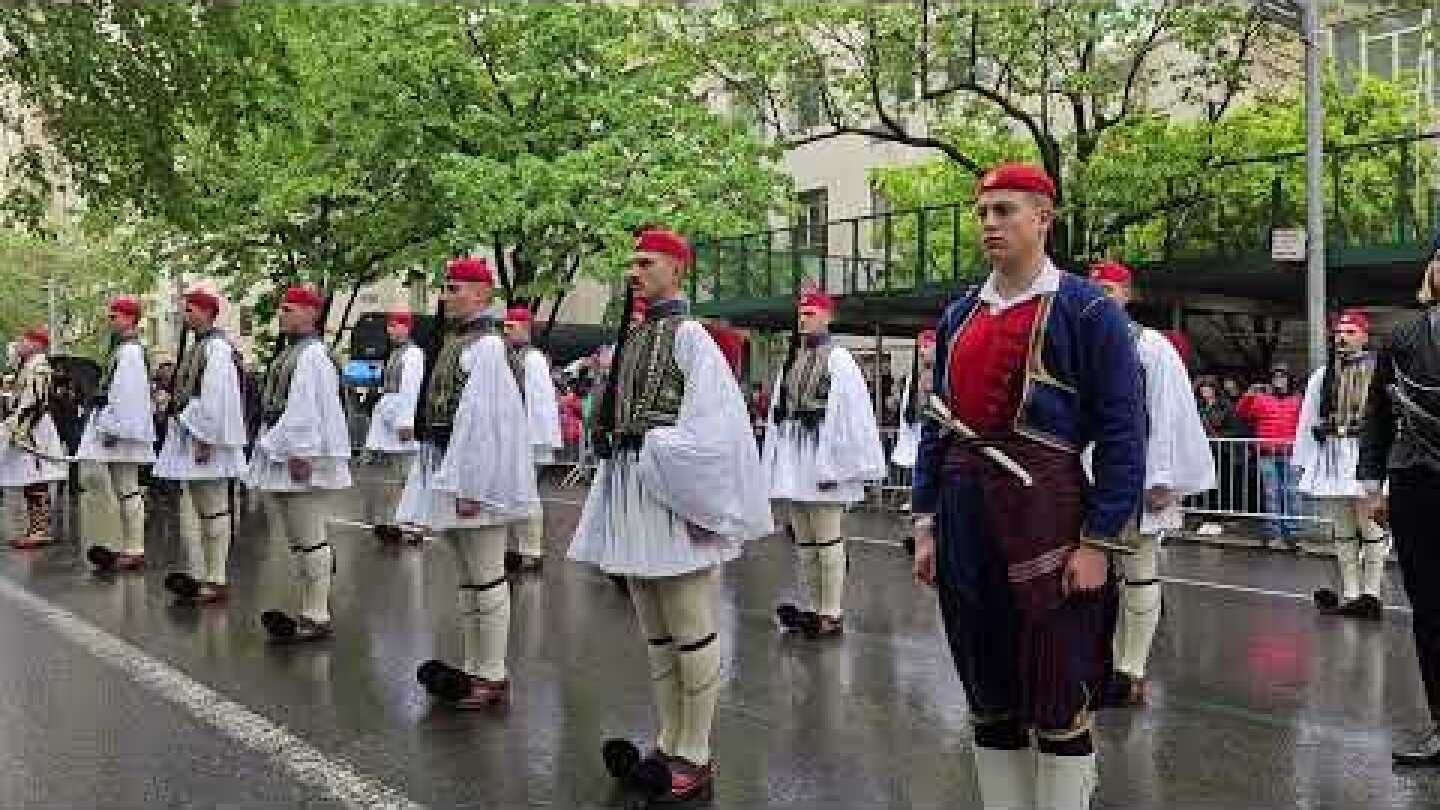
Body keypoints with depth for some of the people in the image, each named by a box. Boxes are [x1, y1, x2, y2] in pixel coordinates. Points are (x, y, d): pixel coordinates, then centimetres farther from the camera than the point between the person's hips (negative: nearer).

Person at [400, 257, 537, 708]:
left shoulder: (486, 346, -15)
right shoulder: (453, 342, 12)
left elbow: (482, 422, -21)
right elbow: (437, 413, 14)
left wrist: (470, 488, -22)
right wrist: (444, 480, 13)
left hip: (476, 472, -10)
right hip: (447, 468, 10)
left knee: (486, 579, 0)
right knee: (467, 578, 16)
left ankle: (493, 677, 10)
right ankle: (473, 668, 27)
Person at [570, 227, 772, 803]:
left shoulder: (686, 333, -9)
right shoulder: (633, 335, 14)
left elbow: (710, 425, -15)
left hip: (669, 493, -9)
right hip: (627, 489, 9)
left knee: (689, 630, 1)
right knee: (656, 632, 15)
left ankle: (695, 755, 11)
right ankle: (669, 744, 26)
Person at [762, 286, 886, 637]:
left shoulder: (839, 359, -6)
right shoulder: (791, 362, 13)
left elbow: (852, 414, -12)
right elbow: (777, 414, 14)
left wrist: (836, 466, -16)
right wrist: (774, 462, 10)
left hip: (823, 459, -7)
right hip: (792, 460, 7)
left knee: (827, 540, -1)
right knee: (802, 540, 12)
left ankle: (831, 613, 6)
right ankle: (808, 608, 21)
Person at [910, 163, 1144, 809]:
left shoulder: (1087, 311, -5)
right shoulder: (958, 315, 12)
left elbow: (1123, 437, -8)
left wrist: (1097, 542, -13)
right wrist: (925, 523, 8)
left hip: (1046, 515, -5)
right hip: (965, 518, 6)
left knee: (1059, 707, 5)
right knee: (987, 701, 15)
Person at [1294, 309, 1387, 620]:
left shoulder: (1380, 371, -3)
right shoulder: (1322, 376, 14)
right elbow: (1307, 420, 14)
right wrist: (1302, 460, 11)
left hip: (1365, 456, -5)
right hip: (1331, 458, 6)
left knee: (1370, 528, -1)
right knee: (1342, 530, 10)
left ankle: (1371, 593, 7)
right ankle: (1350, 594, 18)